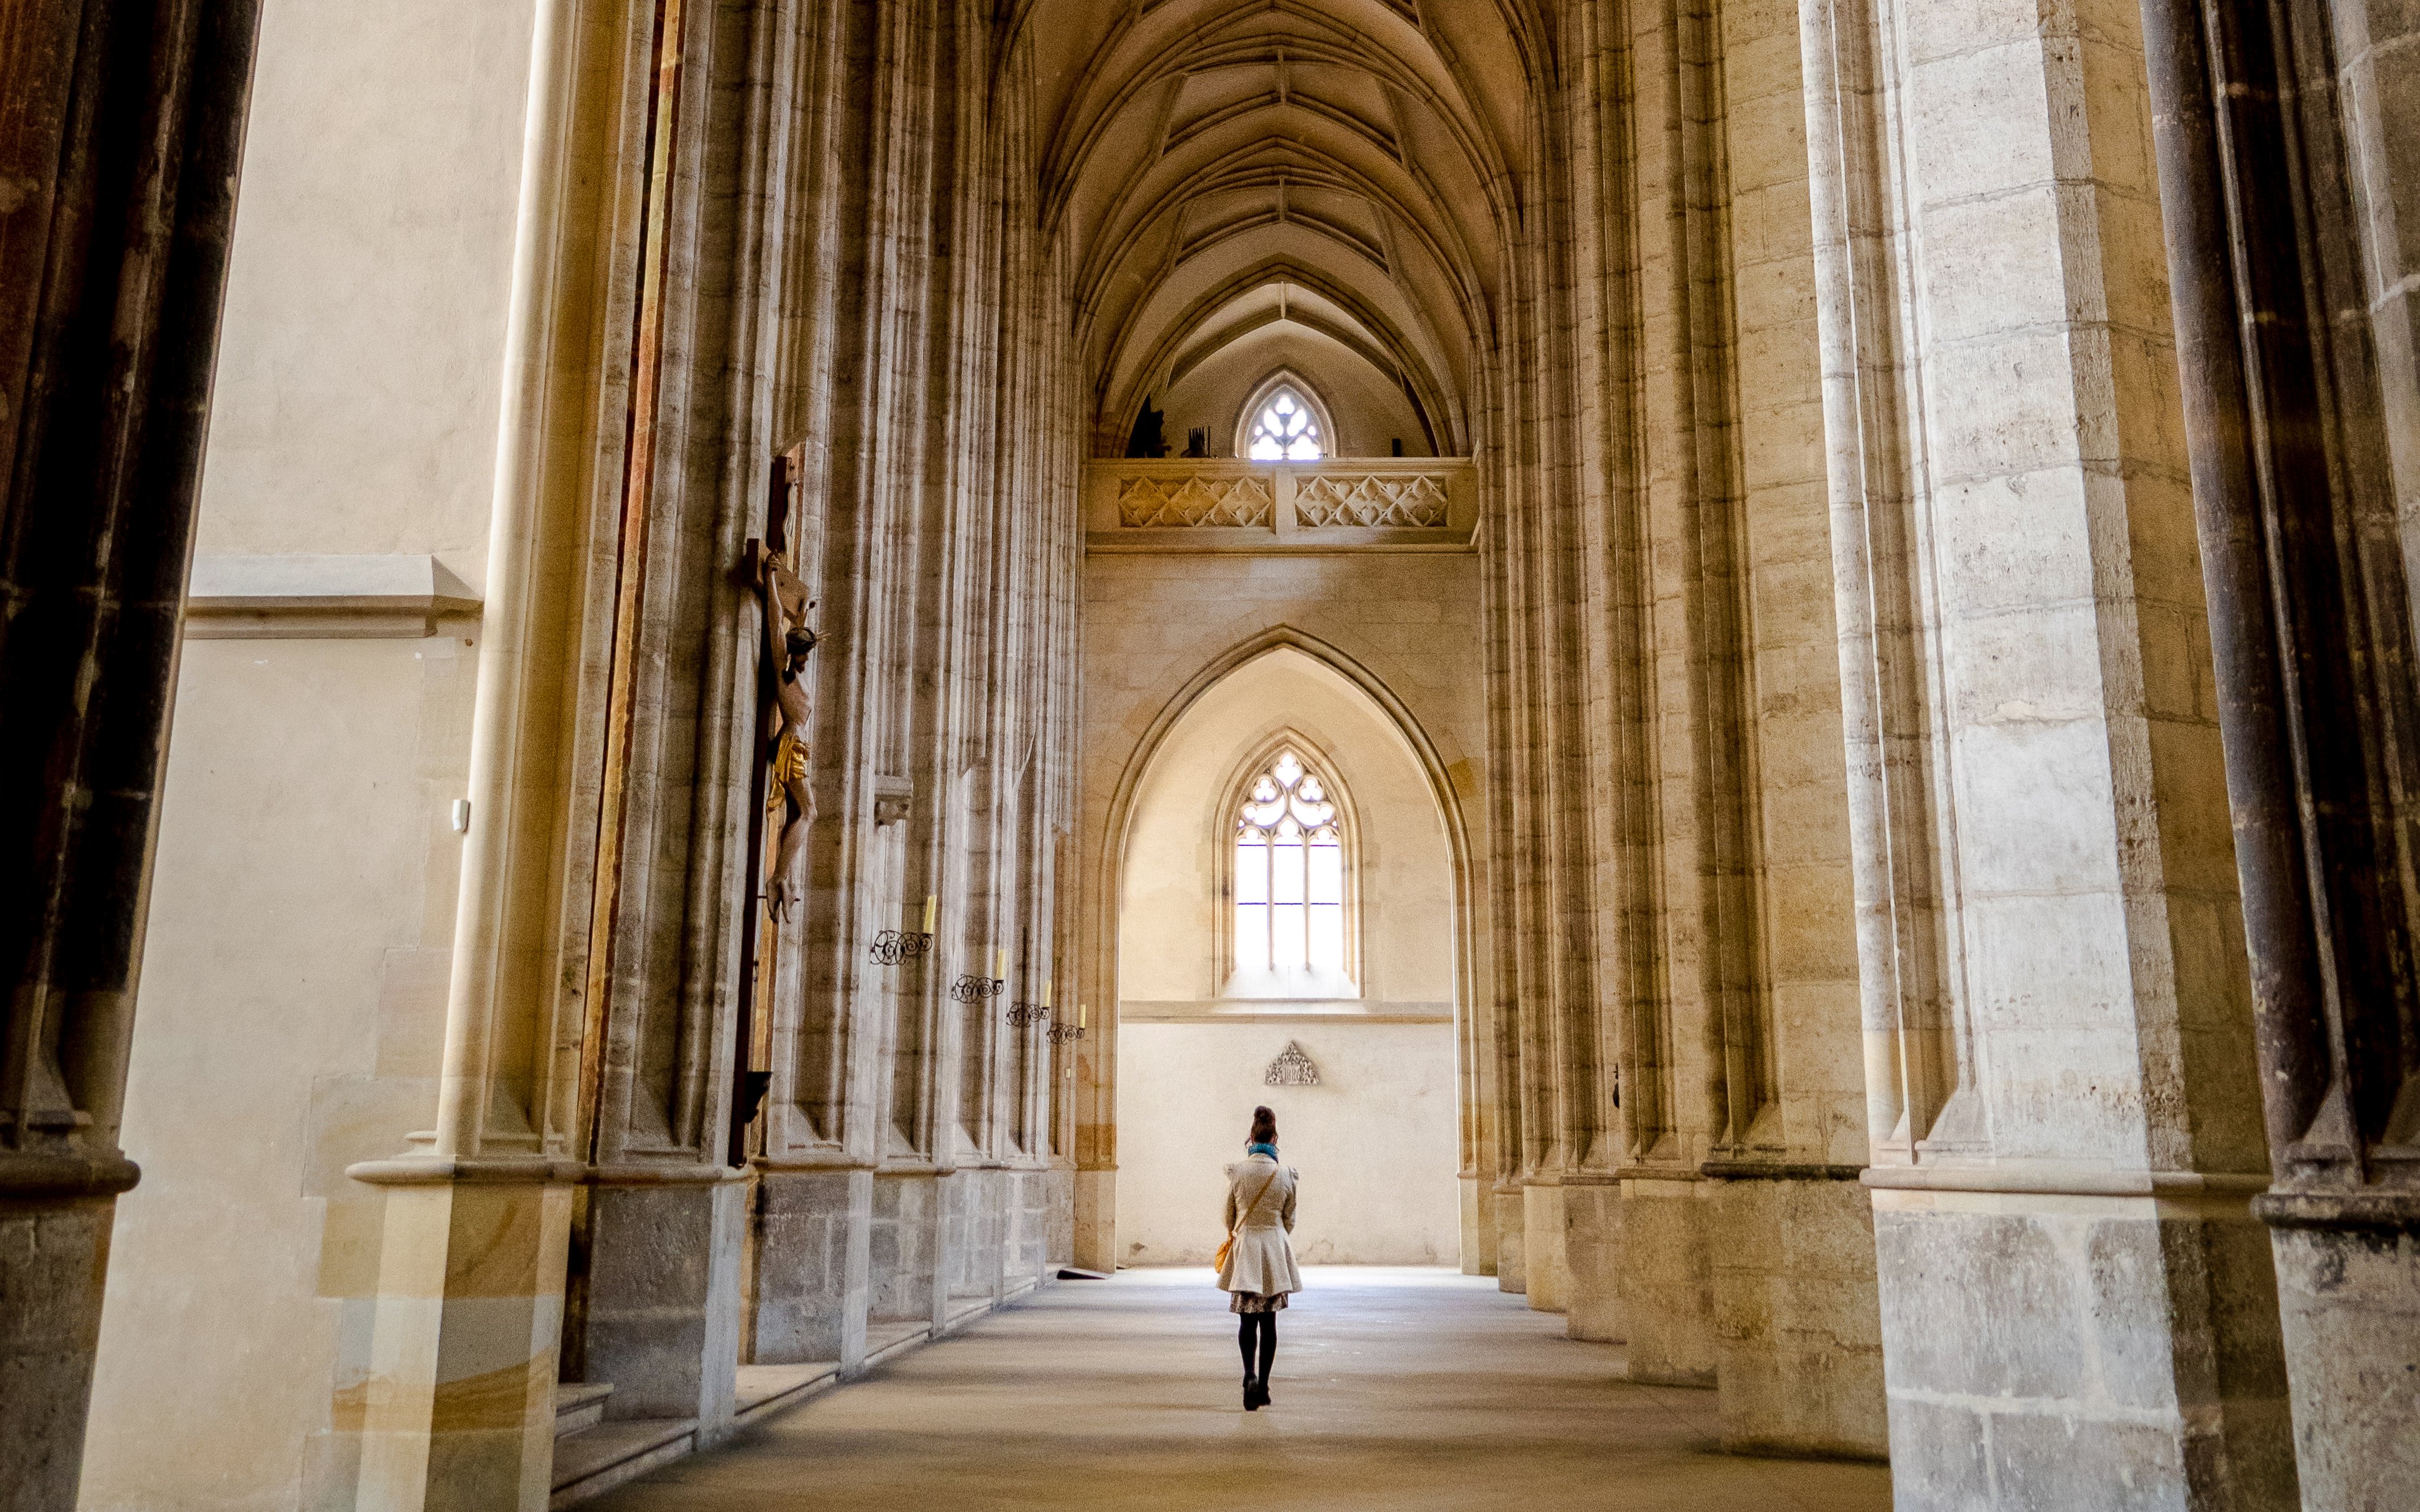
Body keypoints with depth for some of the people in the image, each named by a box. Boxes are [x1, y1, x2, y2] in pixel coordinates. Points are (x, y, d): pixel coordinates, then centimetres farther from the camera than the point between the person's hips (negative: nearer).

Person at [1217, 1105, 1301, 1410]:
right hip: (1275, 1249, 1)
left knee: (1247, 1320, 4)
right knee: (1269, 1322, 10)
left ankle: (1250, 1375, -19)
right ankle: (1263, 1387, 13)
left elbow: (1229, 1216, 5)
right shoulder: (1286, 1175, -4)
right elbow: (1289, 1220, 6)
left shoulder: (1237, 1172, -7)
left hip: (1245, 1247, -1)